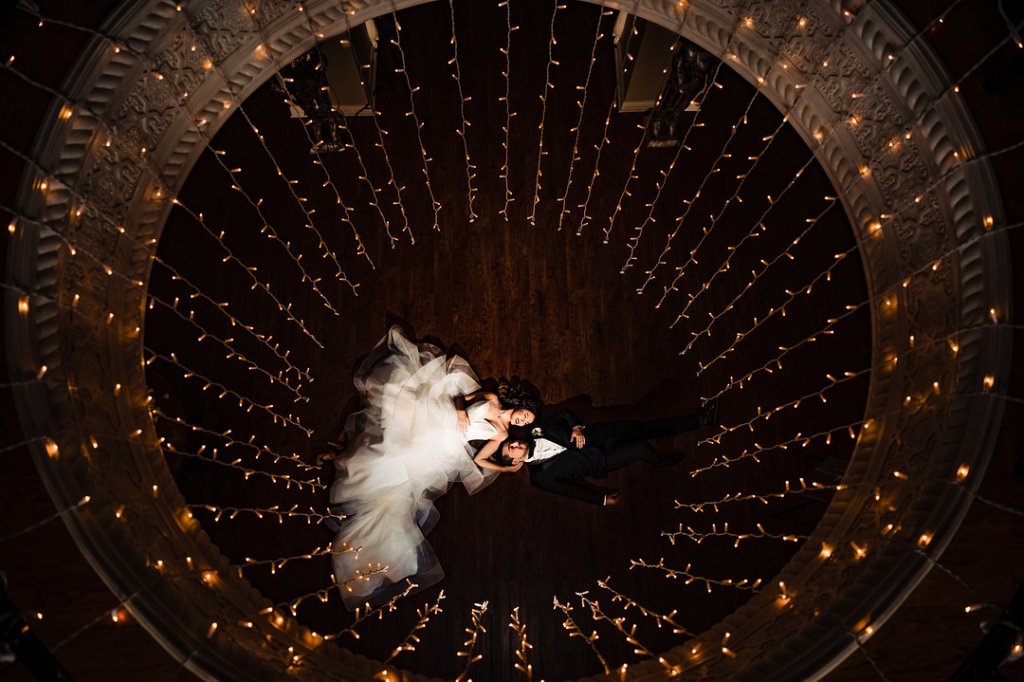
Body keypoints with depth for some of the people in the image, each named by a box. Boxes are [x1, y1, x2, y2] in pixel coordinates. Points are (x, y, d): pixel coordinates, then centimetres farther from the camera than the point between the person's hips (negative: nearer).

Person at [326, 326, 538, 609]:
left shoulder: (501, 434, 6)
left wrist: (508, 469, -7)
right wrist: (460, 410, -10)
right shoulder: (490, 398, 7)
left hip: (441, 448, -2)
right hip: (430, 419, 2)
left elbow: (476, 461, 3)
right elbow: (459, 393, 8)